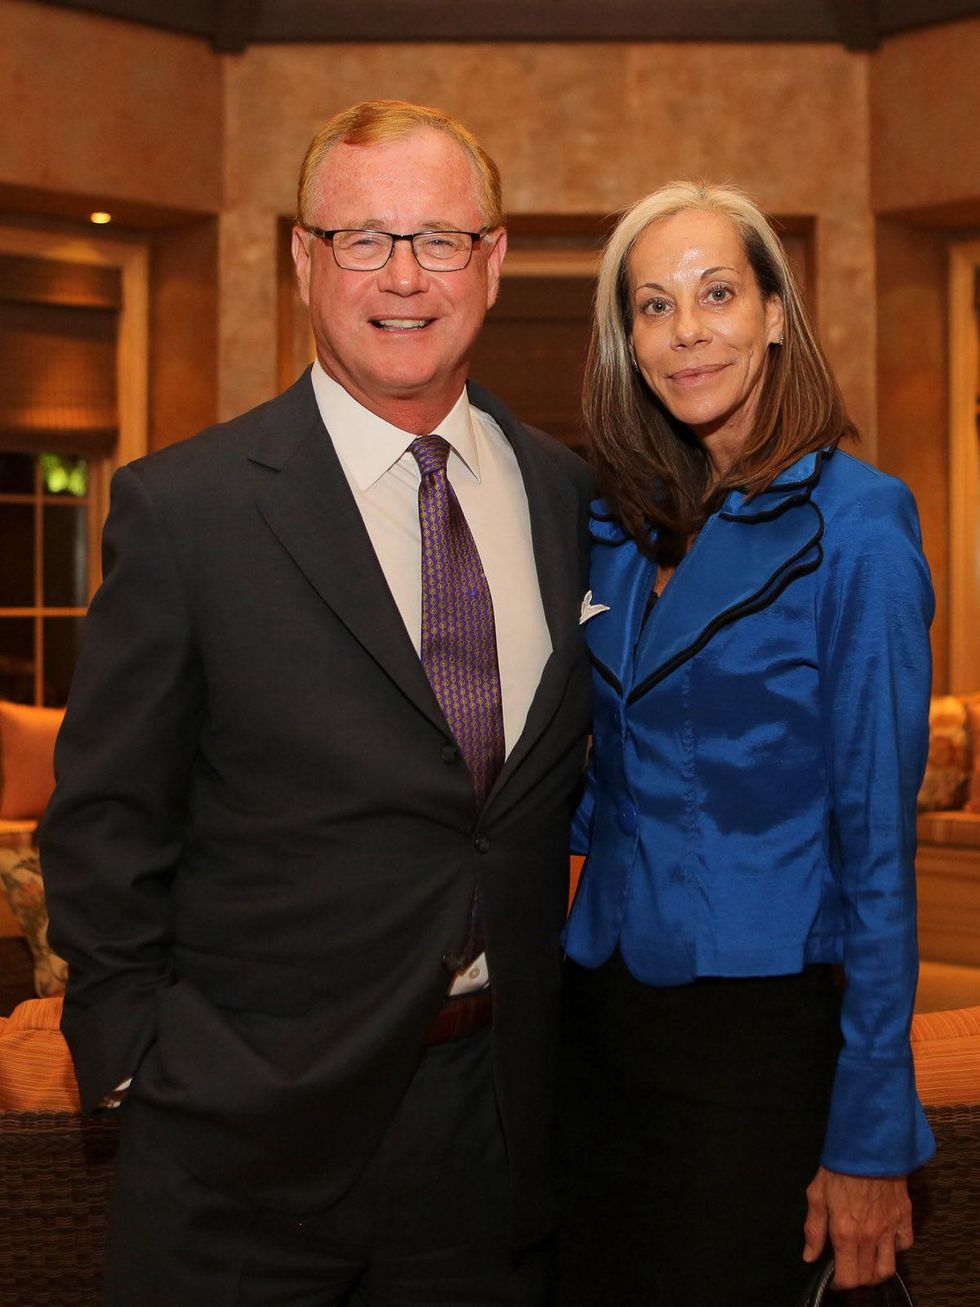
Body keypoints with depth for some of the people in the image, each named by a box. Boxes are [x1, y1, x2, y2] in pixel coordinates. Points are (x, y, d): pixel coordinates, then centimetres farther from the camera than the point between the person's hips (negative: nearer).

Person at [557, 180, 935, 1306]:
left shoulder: (853, 523, -13)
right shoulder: (620, 525, 7)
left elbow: (877, 833, -14)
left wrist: (871, 1136, -14)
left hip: (758, 1036, -6)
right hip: (600, 1002, 6)